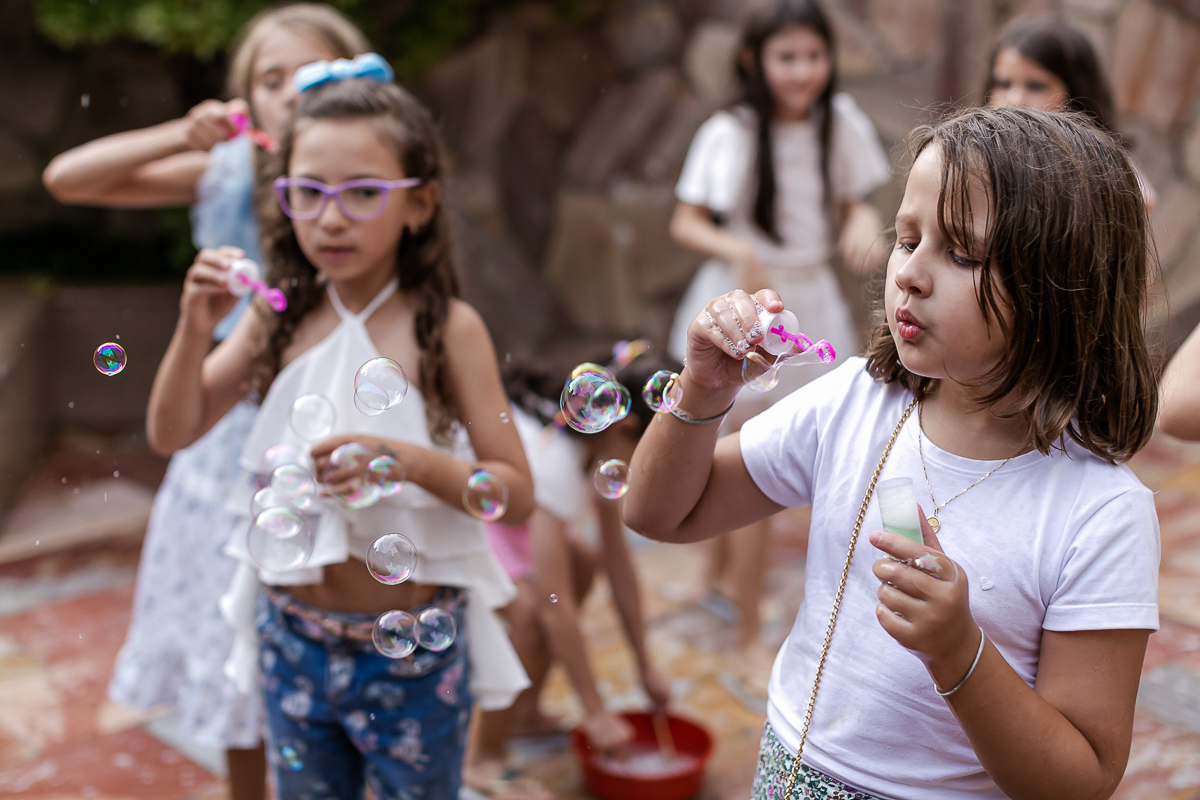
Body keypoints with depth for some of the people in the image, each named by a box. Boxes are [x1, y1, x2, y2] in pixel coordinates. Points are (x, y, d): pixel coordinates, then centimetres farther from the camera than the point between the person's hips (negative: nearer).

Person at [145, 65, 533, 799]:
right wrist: (196, 327, -16)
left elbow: (516, 495, -13)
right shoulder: (281, 316, -4)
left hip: (412, 649, -3)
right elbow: (172, 433, 0)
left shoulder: (447, 327, -15)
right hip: (294, 636, 4)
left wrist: (408, 460, -29)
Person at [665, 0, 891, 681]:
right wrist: (737, 250, -33)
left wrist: (863, 225, -16)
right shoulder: (731, 134, -15)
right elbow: (686, 223, -14)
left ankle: (724, 569, 45)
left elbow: (853, 204, 7)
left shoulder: (839, 123, -3)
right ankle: (750, 640, 8)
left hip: (812, 302, 5)